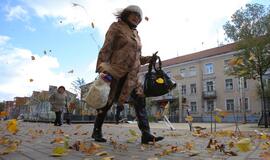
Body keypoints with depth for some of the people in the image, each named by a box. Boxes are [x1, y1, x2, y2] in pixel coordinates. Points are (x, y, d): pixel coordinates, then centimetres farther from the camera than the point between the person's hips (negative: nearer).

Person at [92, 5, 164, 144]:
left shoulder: (135, 34, 23)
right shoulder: (116, 27, 4)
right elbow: (106, 49, -7)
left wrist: (149, 59, 8)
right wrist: (101, 68, -18)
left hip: (132, 75, 6)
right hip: (116, 72, -6)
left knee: (140, 101, -5)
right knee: (107, 102, 3)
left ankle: (146, 134, -4)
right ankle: (97, 131, 21)